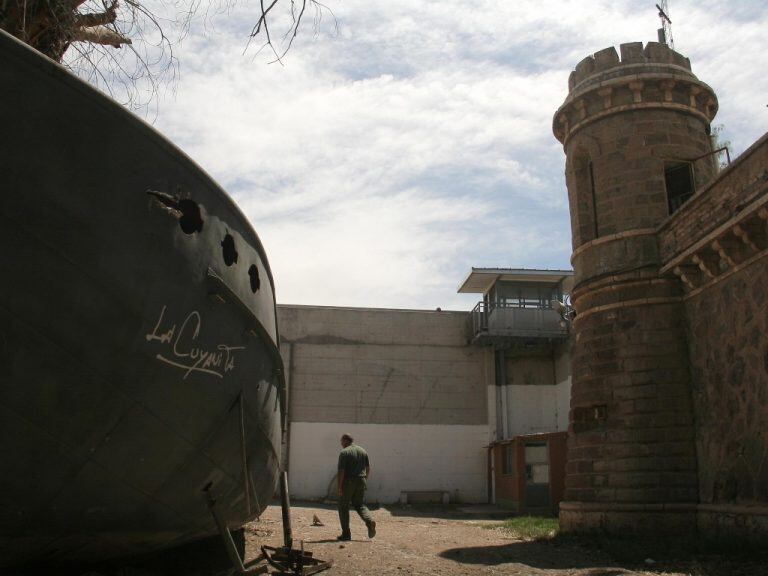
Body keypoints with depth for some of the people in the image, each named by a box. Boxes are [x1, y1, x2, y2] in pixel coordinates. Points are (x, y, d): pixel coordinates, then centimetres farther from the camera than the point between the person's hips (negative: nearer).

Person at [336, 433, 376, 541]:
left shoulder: (344, 452, -10)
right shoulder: (363, 451, 9)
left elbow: (341, 471, -15)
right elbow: (368, 468, 12)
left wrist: (340, 487, -11)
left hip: (348, 482, -5)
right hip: (361, 481, 5)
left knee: (343, 506, 8)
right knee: (359, 504, 17)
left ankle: (346, 533, 8)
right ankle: (370, 521, -9)